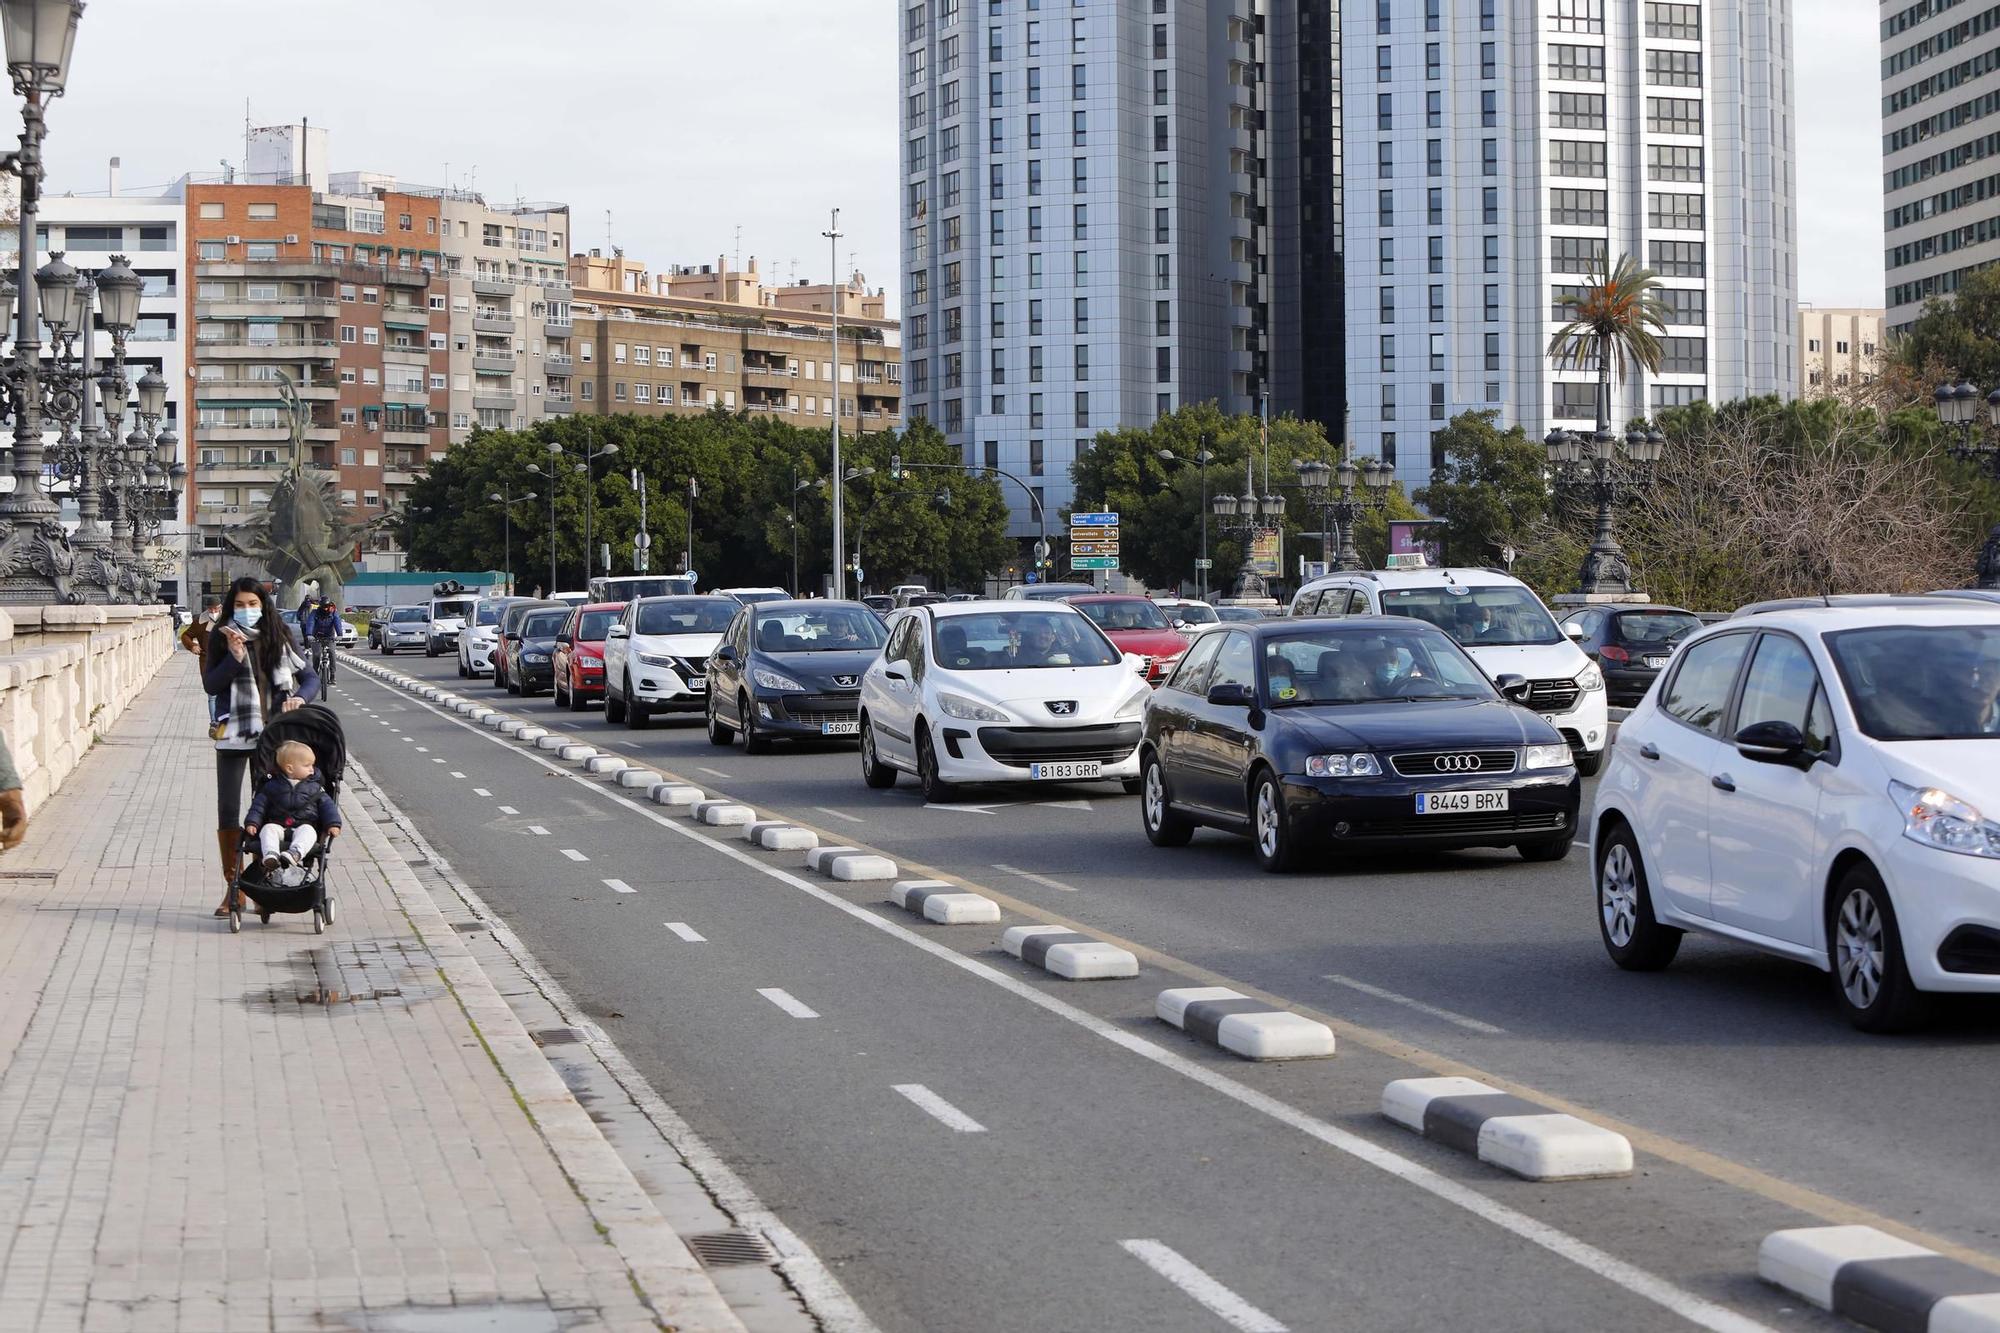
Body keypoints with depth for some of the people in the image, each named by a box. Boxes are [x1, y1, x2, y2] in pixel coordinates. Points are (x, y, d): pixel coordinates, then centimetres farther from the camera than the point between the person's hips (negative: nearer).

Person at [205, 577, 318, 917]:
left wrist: (299, 697, -17)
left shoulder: (278, 638, 3)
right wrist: (235, 657, -19)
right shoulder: (222, 638, 0)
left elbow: (310, 677, 4)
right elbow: (210, 685, -6)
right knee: (228, 811, -3)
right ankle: (233, 888, 3)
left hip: (272, 734, 1)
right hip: (232, 734, -1)